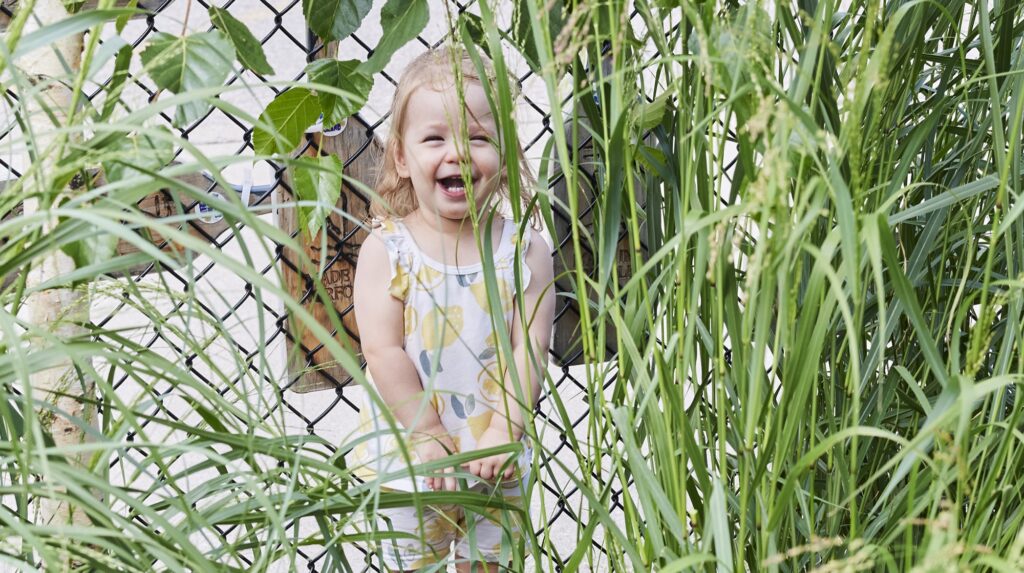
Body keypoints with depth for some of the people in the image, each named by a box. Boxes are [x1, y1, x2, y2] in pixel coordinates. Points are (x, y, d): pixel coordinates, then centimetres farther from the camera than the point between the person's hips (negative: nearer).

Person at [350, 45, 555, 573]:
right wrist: (429, 435, -18)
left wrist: (503, 432, -18)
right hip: (408, 457, -1)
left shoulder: (525, 248, -8)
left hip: (497, 456, 1)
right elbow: (383, 352, -16)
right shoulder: (385, 249, -13)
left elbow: (531, 348, -11)